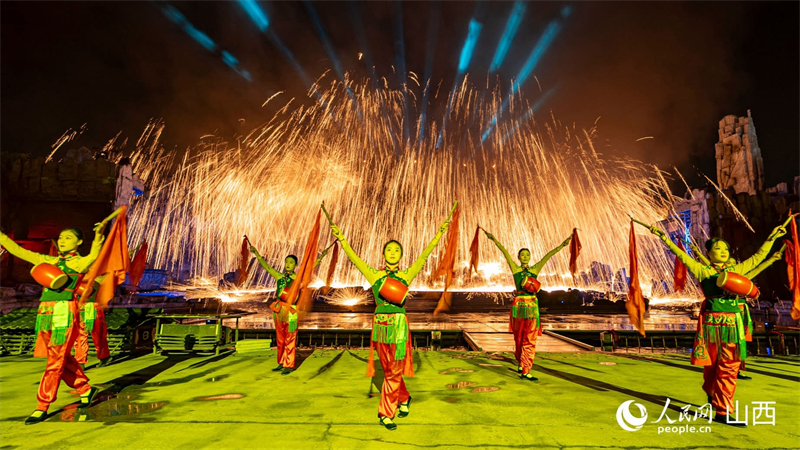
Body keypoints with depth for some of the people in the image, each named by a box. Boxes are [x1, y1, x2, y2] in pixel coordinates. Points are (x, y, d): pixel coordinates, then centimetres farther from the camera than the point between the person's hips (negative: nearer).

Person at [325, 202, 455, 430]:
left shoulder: (406, 275, 3)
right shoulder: (375, 275, 4)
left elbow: (424, 255, -3)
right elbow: (355, 258, -2)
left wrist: (439, 234, -9)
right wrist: (342, 240, -10)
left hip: (399, 325, -1)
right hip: (380, 324, 1)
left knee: (394, 371, 4)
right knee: (389, 370, 12)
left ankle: (386, 413, 21)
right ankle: (404, 399, 35)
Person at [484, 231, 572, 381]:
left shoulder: (535, 269, 8)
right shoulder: (515, 269, 4)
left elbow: (548, 255, 0)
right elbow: (505, 252, -5)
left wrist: (561, 246, -10)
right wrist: (494, 240, -11)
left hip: (532, 306, 2)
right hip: (518, 304, -1)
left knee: (530, 340, -1)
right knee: (519, 337, 10)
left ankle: (525, 371, 1)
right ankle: (520, 363, 33)